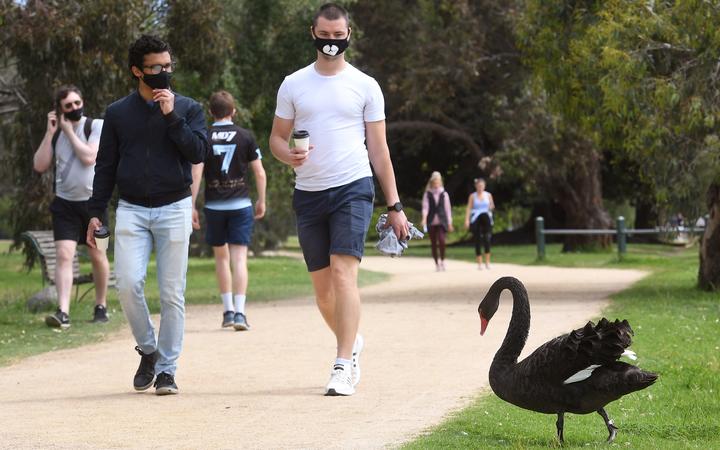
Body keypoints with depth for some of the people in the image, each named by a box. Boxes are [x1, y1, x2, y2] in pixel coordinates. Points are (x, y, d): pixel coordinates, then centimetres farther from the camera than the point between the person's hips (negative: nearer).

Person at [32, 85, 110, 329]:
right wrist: (50, 132, -6)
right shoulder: (55, 131, 7)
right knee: (63, 255, -12)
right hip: (64, 203, 2)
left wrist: (68, 129, -11)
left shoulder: (96, 126, -4)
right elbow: (39, 166, 0)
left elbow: (88, 157, -18)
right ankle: (63, 312, -20)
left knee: (97, 255, 10)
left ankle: (101, 306, 26)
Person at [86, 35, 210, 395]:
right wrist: (96, 212, 6)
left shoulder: (187, 109, 5)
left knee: (172, 293, -2)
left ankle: (166, 369, 6)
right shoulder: (118, 113, 9)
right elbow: (105, 166, 12)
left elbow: (199, 153, -8)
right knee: (128, 283, -14)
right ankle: (148, 350, 9)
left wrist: (171, 116, -14)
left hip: (174, 209, -1)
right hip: (131, 210, 1)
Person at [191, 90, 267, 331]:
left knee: (221, 256, 16)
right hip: (241, 204, -1)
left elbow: (196, 173, -8)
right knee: (239, 258, -4)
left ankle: (228, 310, 16)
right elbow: (259, 172, 0)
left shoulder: (204, 138, -1)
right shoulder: (245, 136, 0)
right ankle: (239, 312, -16)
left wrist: (192, 206, -6)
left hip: (214, 206, 1)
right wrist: (261, 201, 11)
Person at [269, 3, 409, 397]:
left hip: (353, 189, -3)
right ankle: (352, 341, 34)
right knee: (321, 285, 9)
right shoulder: (293, 85, 8)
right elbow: (277, 138, 12)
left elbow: (379, 148, 5)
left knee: (343, 273, -18)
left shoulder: (365, 86, 4)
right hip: (308, 192, 3)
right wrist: (289, 154, -13)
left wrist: (394, 205, 3)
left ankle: (343, 365, -20)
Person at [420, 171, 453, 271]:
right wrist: (424, 218, -21)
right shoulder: (427, 194, 6)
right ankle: (437, 263, 13)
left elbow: (447, 208, 10)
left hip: (442, 221, -1)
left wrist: (450, 222, 9)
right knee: (433, 243, 3)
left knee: (441, 240, -20)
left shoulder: (444, 194, 8)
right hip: (431, 222, 1)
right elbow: (425, 206, -4)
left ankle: (442, 259, -2)